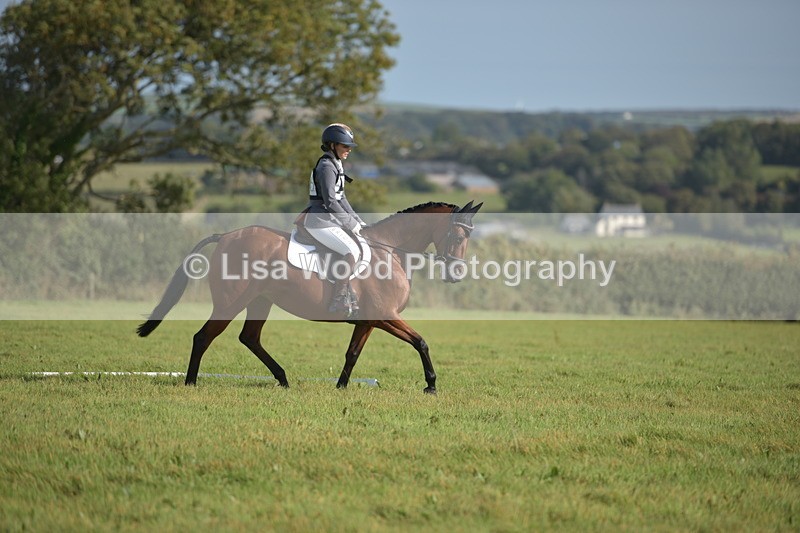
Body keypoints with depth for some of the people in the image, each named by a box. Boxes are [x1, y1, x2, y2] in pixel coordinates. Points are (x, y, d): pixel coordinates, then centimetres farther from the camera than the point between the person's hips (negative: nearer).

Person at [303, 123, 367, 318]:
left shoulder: (336, 165, 15)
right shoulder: (326, 167, -16)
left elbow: (340, 198, 20)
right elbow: (329, 201, -22)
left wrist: (358, 220, 12)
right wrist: (351, 223, -17)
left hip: (331, 221, 10)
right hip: (321, 223, -10)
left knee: (358, 250, 13)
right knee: (352, 253, -20)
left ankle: (347, 298, 16)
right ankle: (337, 301, -15)